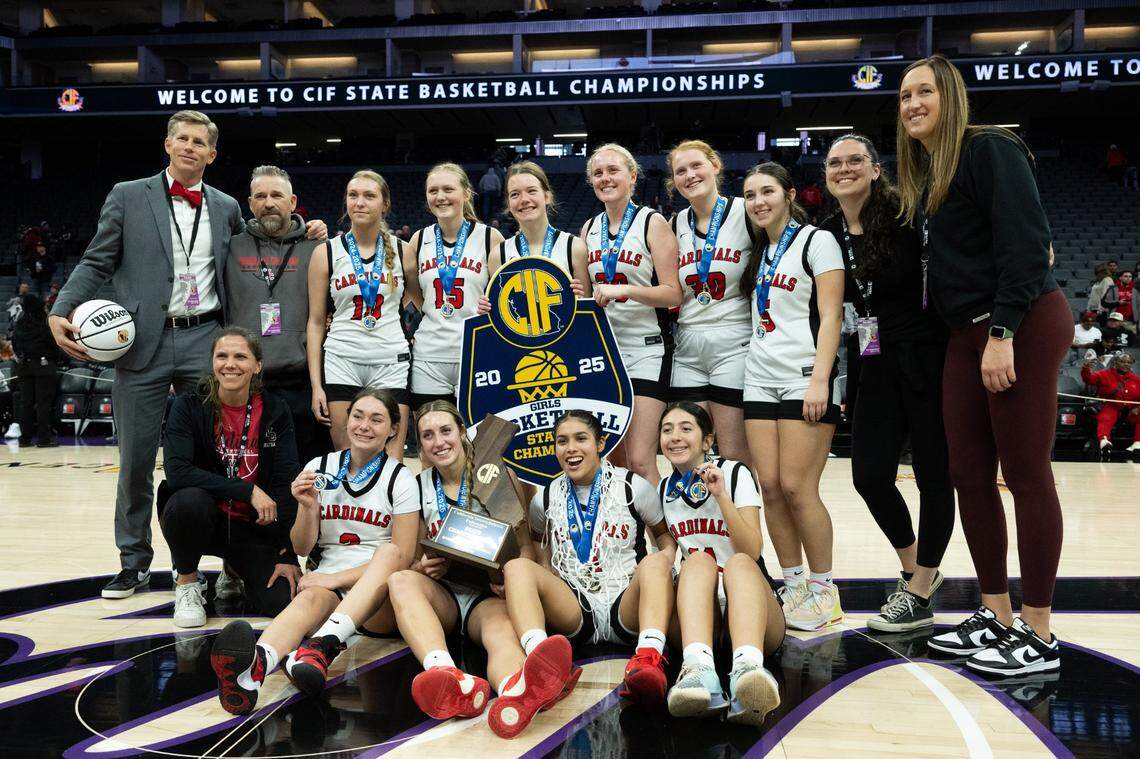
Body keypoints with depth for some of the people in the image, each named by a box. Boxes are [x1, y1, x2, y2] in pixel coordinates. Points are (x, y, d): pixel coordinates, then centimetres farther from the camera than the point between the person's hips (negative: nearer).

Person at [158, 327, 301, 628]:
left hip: (253, 527, 2)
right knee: (190, 499, -37)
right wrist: (248, 490, -28)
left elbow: (286, 485, -8)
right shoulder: (189, 406, -9)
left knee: (285, 601, -19)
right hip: (200, 519, -2)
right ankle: (186, 581, -4)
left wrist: (288, 555, -15)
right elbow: (177, 471, -22)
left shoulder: (275, 412, -5)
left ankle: (236, 569, 18)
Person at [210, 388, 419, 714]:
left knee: (388, 553, -34)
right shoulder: (319, 468, 10)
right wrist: (307, 507, -9)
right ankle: (252, 668, -68)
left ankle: (322, 646, -57)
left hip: (381, 602, -1)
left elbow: (401, 557, -5)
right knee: (311, 597, -35)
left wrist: (336, 578, -14)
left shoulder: (400, 479, 2)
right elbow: (301, 549, 11)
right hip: (327, 585, 1)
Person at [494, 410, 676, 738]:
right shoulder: (546, 499, 13)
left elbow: (664, 533, 18)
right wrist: (545, 585, 11)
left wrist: (667, 556, -6)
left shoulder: (633, 487, 6)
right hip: (573, 612, 2)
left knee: (654, 563, -30)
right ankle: (539, 670, -54)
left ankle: (648, 661, -58)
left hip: (626, 609, -1)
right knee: (517, 566, -23)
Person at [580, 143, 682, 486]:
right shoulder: (589, 229, 11)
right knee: (614, 458, 9)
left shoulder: (652, 223, -5)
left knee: (640, 461, -12)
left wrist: (624, 290, -23)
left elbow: (673, 294, -12)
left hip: (646, 348, -5)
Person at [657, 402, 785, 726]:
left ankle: (747, 667, -63)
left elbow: (752, 552, -9)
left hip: (752, 602, -2)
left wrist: (721, 496, -19)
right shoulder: (664, 490, 12)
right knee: (698, 561, -30)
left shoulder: (734, 473, 2)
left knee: (739, 563, -34)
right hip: (696, 612, 2)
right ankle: (698, 668, -58)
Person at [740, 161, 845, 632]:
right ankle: (794, 586, 12)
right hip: (760, 379, 6)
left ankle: (823, 589, 5)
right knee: (770, 487, 1)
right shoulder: (759, 252, 18)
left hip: (804, 378, -6)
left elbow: (830, 318, -9)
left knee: (797, 488, -9)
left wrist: (819, 380, -18)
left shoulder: (816, 241, -1)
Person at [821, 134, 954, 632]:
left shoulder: (905, 214, -11)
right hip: (879, 365, 6)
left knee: (933, 475, 4)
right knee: (870, 475, 4)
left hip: (928, 359, -5)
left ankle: (919, 593, 17)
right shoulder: (827, 235, 6)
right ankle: (915, 568, 29)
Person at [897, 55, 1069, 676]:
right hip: (967, 334, 9)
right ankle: (996, 616, 20)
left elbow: (1025, 243, -17)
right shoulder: (922, 174, 17)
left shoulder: (991, 151, -8)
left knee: (1025, 474, -4)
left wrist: (1003, 333, -21)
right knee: (968, 475, 8)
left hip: (1024, 326, -8)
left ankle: (1037, 635, 5)